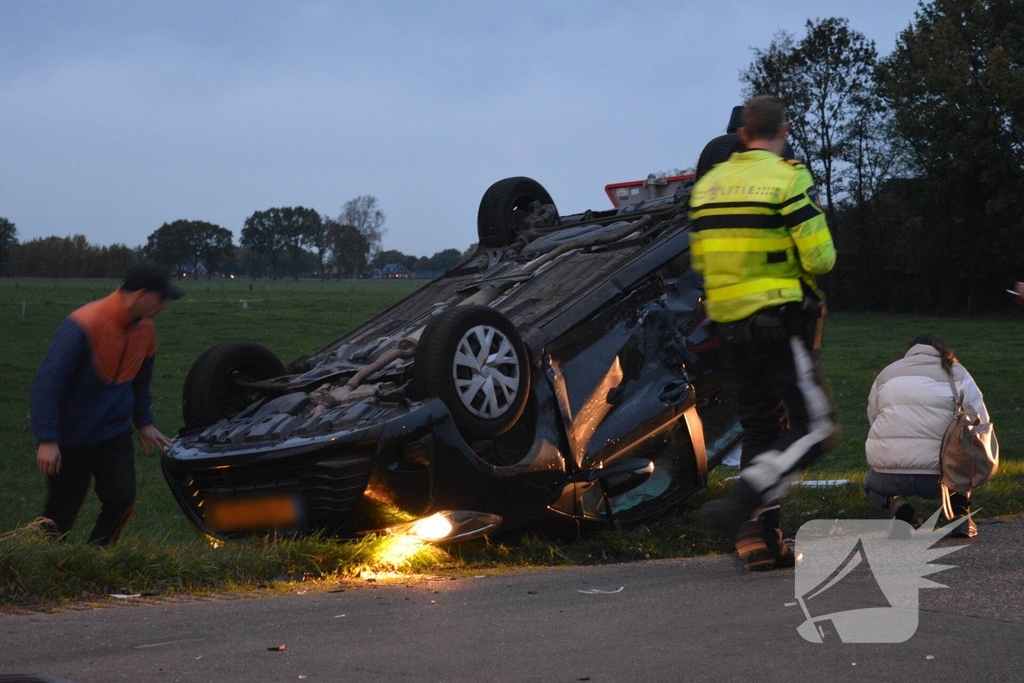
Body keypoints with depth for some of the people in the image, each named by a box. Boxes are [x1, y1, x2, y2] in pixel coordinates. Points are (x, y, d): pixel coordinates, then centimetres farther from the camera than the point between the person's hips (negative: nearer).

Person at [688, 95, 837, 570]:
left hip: (730, 325, 7)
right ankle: (739, 506, -18)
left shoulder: (708, 184, 11)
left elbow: (701, 261, 15)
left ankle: (760, 540, 8)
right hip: (780, 322, -7)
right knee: (810, 429, -2)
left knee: (759, 431, 13)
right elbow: (819, 259, -14)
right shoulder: (789, 179, -9)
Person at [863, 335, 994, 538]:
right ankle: (960, 512, 13)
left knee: (873, 482, 38)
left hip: (889, 474, 1)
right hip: (940, 476, -1)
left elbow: (873, 420, 17)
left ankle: (894, 501, 3)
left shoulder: (886, 373, 21)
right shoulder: (957, 374, 13)